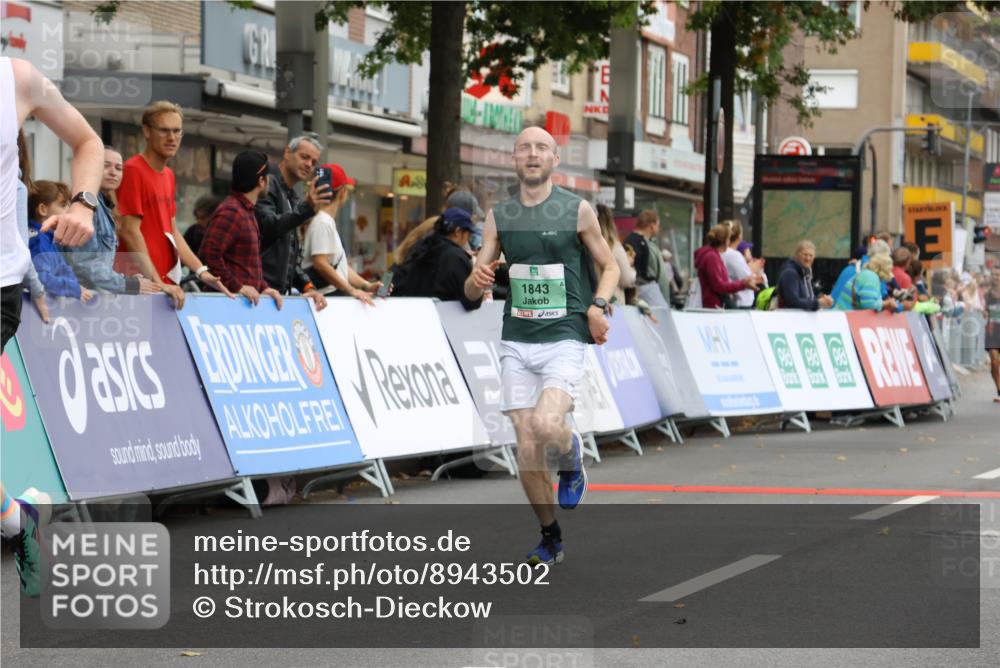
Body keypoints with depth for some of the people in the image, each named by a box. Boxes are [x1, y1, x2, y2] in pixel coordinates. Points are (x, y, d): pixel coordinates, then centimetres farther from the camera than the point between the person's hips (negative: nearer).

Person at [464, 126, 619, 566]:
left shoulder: (577, 210, 0)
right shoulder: (498, 216, 8)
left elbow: (609, 266, 10)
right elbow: (471, 291, 9)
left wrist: (597, 307, -8)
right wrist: (477, 280, -15)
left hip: (564, 337, -3)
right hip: (516, 342, 3)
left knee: (547, 425, -26)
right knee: (526, 448, 0)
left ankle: (572, 463, 9)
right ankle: (550, 538, 17)